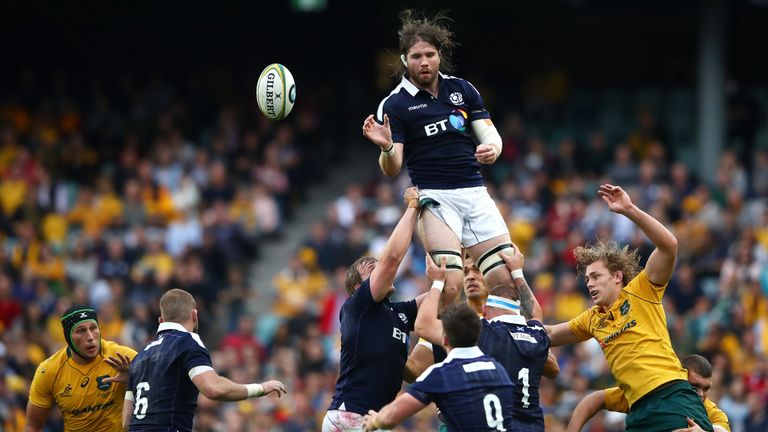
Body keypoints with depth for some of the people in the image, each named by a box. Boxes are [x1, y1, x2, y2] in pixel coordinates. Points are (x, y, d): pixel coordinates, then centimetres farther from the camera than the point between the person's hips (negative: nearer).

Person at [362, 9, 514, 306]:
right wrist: (386, 148, -28)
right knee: (450, 285, -22)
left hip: (475, 192, 4)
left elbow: (489, 134, 9)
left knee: (506, 281, -5)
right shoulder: (394, 105, -1)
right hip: (434, 199, -4)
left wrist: (492, 149, -15)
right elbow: (392, 169, -5)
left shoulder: (462, 90, 9)